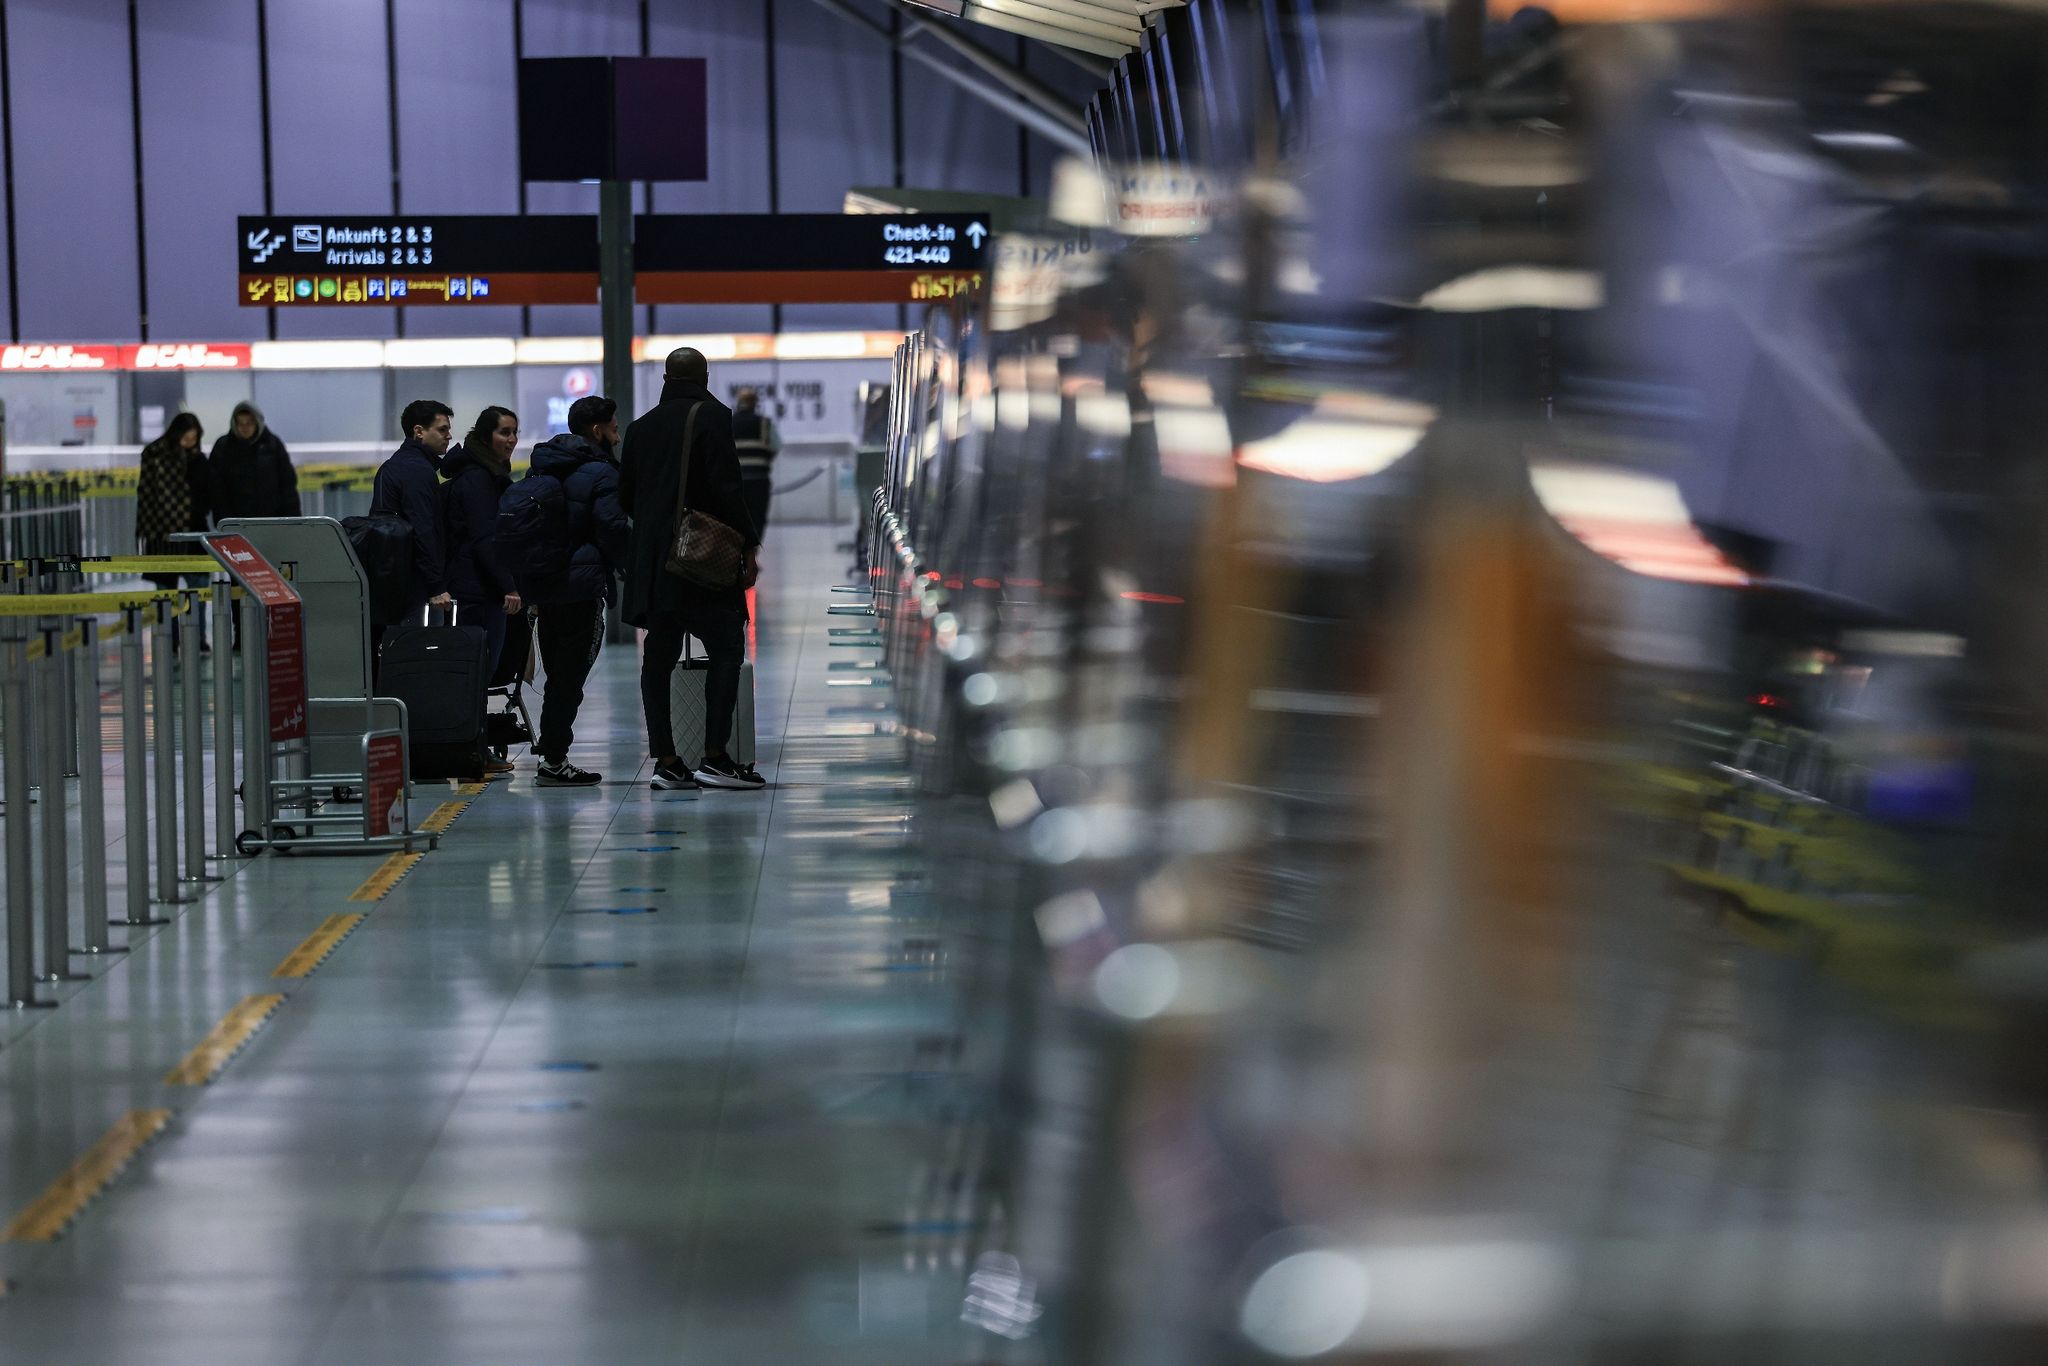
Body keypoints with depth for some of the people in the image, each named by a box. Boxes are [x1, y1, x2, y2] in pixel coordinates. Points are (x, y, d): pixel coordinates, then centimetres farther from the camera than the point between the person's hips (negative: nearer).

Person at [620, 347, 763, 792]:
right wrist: (748, 545, -7)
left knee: (659, 657, 8)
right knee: (726, 649, -2)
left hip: (652, 563, 6)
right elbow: (725, 488, -13)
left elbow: (626, 494, 14)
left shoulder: (641, 427, 13)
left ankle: (666, 761, 6)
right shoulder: (713, 417, -5)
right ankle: (714, 758, -9)